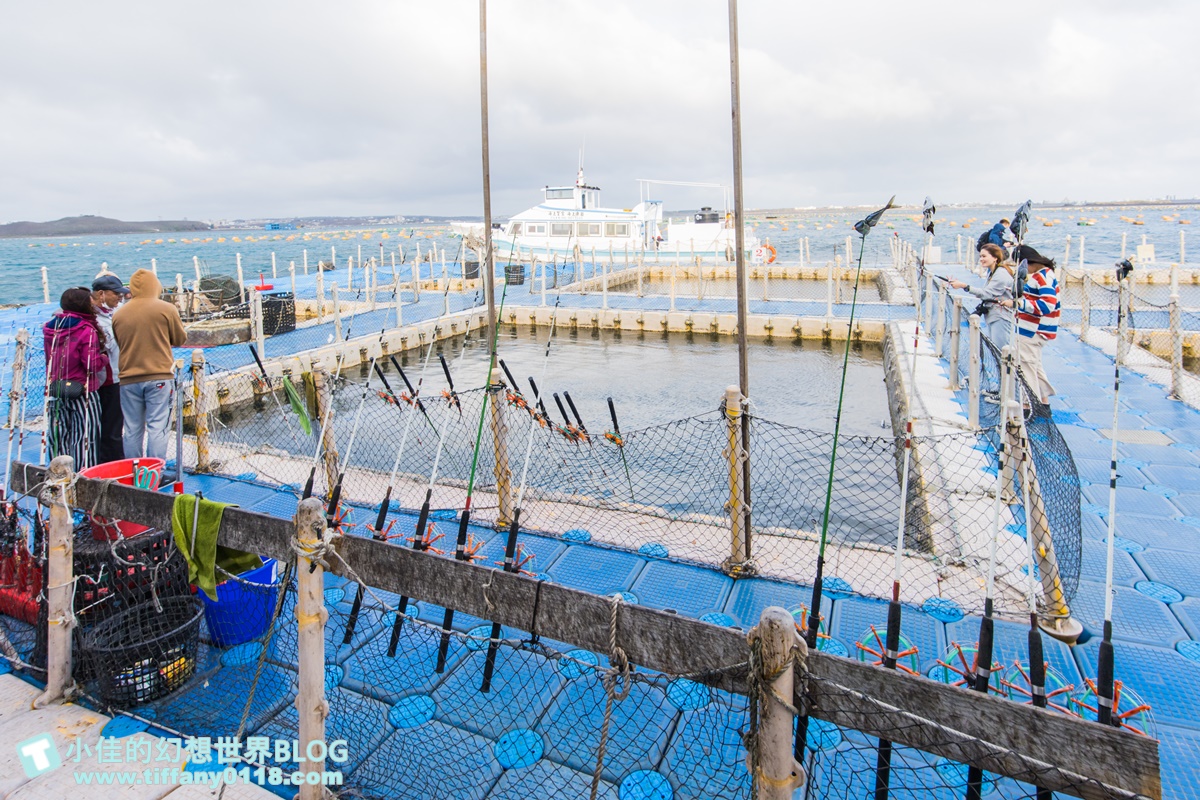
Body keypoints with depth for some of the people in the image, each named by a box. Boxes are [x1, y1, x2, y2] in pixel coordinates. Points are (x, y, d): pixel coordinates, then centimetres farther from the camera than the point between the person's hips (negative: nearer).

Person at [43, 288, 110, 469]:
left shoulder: (51, 328, 5)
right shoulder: (87, 331, -15)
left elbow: (49, 360, 14)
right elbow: (93, 364, -18)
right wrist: (104, 357, 0)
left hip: (54, 392, 6)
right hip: (82, 392, -6)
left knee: (58, 439, 13)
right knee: (84, 438, 0)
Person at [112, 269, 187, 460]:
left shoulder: (118, 314, 6)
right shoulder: (166, 309, -4)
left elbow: (120, 344, 12)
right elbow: (180, 339, 4)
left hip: (128, 379, 3)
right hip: (159, 376, -3)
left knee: (133, 430, 9)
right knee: (157, 428, -2)